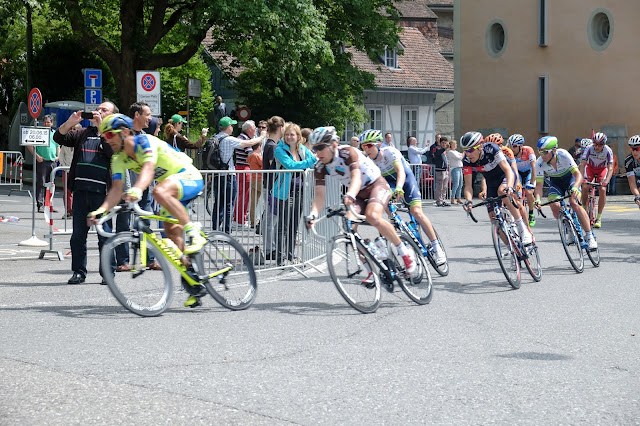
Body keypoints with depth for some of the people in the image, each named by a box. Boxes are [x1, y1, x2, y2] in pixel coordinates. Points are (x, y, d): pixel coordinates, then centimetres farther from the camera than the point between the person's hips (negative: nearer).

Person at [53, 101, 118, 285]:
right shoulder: (83, 133, 21)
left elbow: (114, 151, -12)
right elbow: (59, 138, 12)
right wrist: (70, 122, -4)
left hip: (101, 192, -4)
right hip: (80, 190, 4)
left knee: (105, 235, -2)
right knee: (78, 235, 5)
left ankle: (107, 273, 6)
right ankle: (79, 271, 12)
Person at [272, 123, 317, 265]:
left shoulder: (303, 150, 8)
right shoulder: (280, 150, -9)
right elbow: (290, 165, -23)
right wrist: (311, 161, -28)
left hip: (298, 191, 6)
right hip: (285, 192, -6)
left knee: (294, 226, 14)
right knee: (283, 226, -5)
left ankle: (291, 255, 25)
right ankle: (281, 258, -2)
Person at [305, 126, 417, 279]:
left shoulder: (348, 153, -26)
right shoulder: (320, 167, -10)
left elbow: (356, 178, -40)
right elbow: (320, 195, -16)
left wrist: (350, 195, -61)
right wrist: (313, 215, -36)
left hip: (377, 185, -6)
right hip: (359, 195, 6)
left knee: (372, 216, -34)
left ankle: (404, 252, -16)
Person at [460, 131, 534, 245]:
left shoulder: (492, 149, -34)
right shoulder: (467, 161, -23)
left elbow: (508, 170, -40)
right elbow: (468, 185, -23)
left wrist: (509, 187, -59)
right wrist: (468, 201, -44)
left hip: (506, 177, -4)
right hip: (492, 184, 5)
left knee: (502, 192, -38)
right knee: (494, 218, -6)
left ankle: (524, 230, -30)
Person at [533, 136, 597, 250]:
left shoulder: (563, 155, -32)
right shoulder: (539, 163, -26)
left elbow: (578, 174, -34)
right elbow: (539, 185, -23)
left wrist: (575, 188, -54)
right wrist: (537, 199, -42)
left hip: (570, 177, -3)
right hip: (555, 182, 3)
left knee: (574, 203, -26)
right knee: (554, 206, -22)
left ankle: (589, 236, -19)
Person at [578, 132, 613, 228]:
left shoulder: (608, 151, -29)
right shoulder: (589, 149, -29)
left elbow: (610, 169, -32)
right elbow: (582, 165, -32)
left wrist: (606, 181, -48)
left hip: (602, 169, 0)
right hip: (590, 167, 0)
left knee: (602, 189, -19)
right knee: (585, 187, -22)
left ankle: (599, 217, -12)